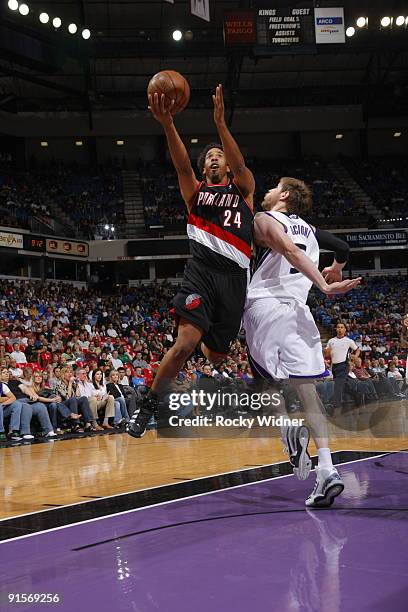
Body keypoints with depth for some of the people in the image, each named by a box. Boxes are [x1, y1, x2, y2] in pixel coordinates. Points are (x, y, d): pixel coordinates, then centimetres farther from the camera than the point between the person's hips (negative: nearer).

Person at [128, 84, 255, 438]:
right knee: (186, 342, -20)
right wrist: (168, 124, -23)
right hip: (202, 269, -1)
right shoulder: (196, 191, 16)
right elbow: (181, 164, -4)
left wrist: (220, 122, -23)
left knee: (216, 355, 7)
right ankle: (148, 406, -7)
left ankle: (207, 342, 44)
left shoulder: (242, 188, 15)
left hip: (234, 275, 1)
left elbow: (240, 164, -7)